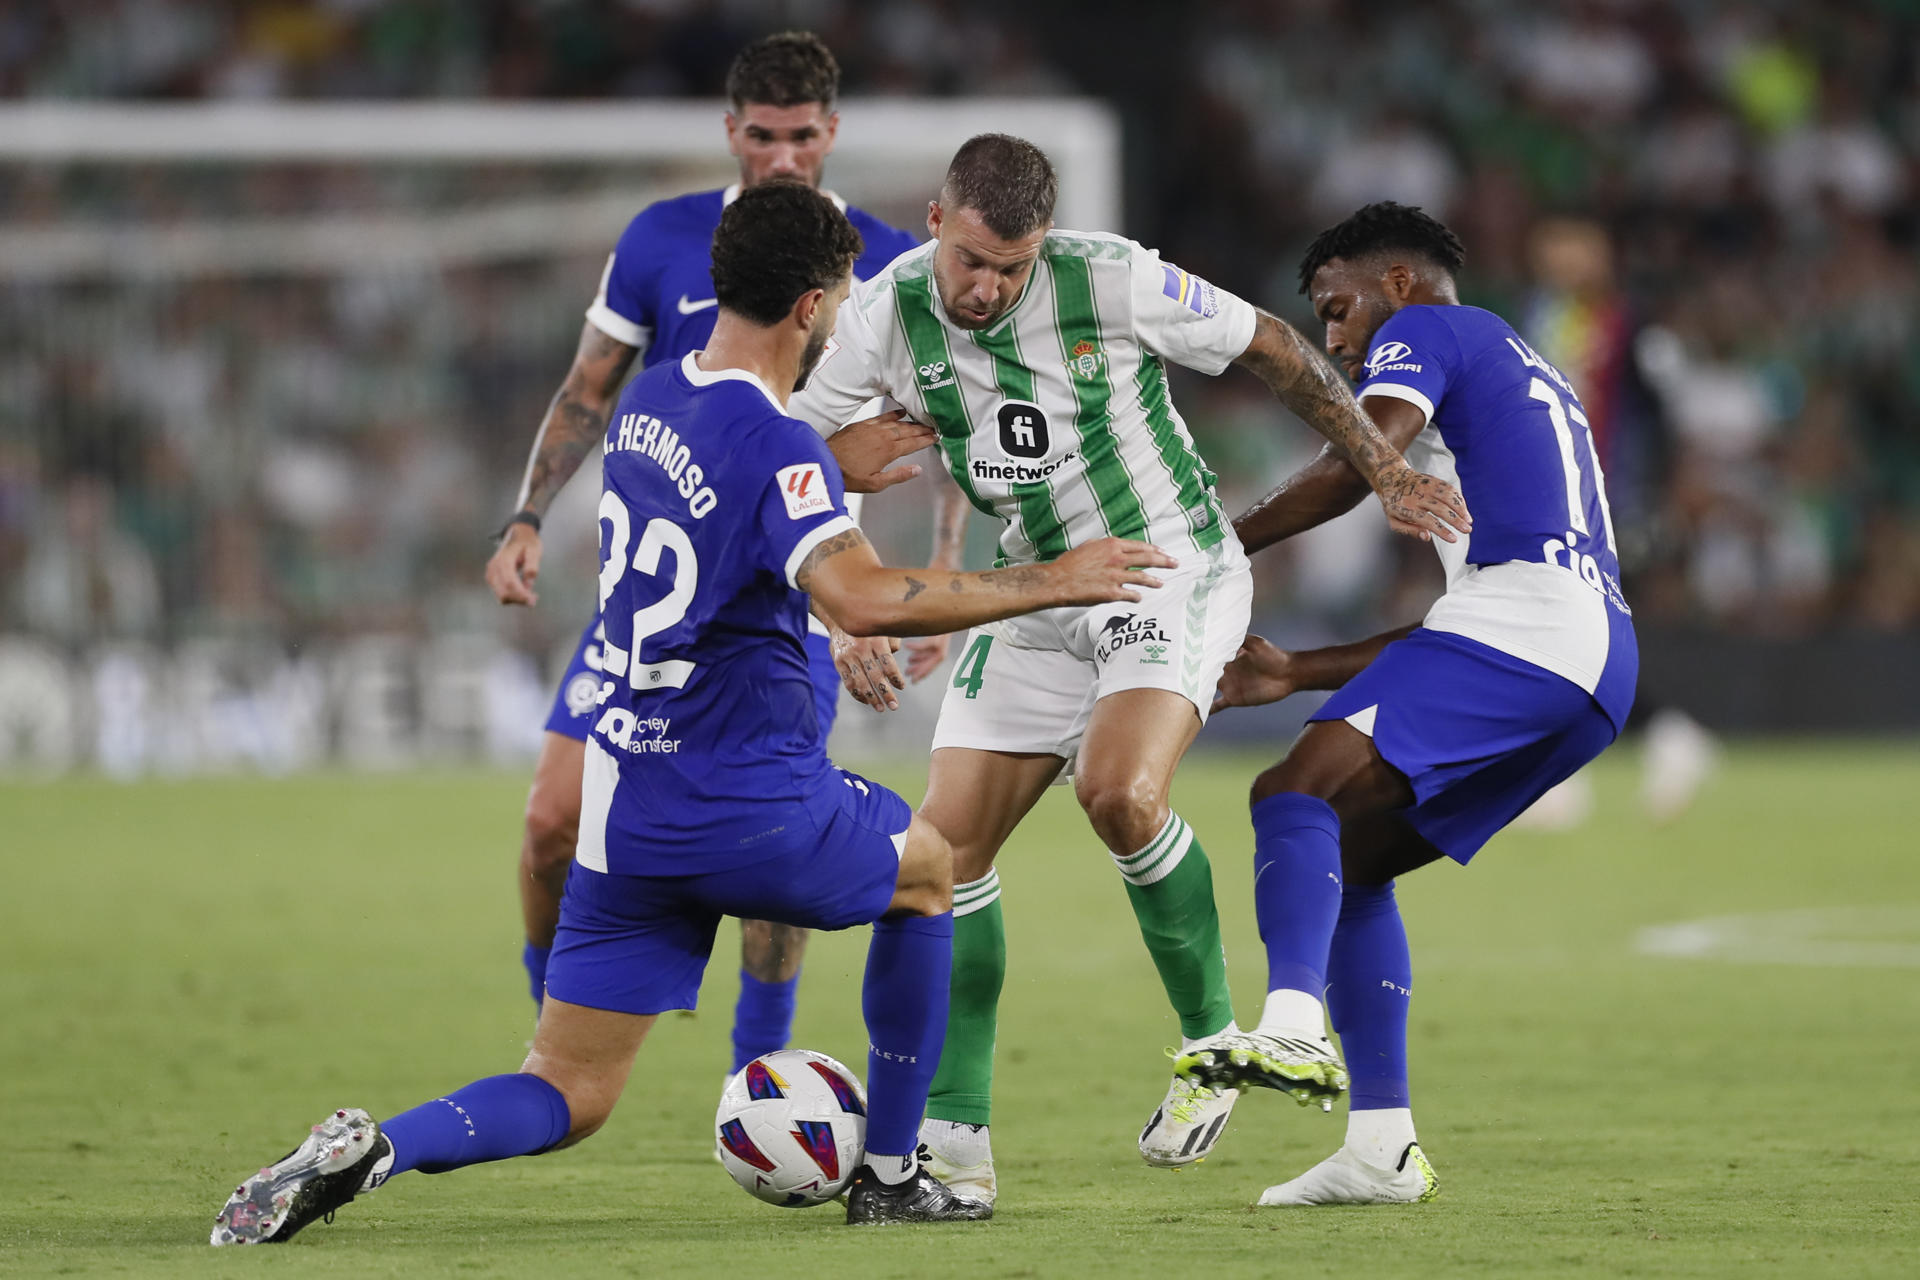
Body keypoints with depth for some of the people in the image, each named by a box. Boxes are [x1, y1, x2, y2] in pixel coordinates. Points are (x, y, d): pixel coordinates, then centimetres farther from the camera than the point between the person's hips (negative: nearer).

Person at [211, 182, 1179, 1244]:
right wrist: (1050, 585, -25)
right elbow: (866, 600, -31)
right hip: (749, 808, -6)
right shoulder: (776, 446, -16)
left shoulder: (649, 401, 9)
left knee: (568, 1095, 8)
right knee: (927, 869, 27)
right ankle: (890, 1175, 28)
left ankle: (373, 1147, -21)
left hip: (624, 809, 6)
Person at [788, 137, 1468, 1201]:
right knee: (947, 843, -5)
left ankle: (1213, 1041, -8)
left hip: (1173, 574, -5)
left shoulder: (1113, 283, -21)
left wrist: (1386, 473, -5)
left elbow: (1270, 348, -7)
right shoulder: (888, 314, -11)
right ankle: (954, 1135, 3)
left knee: (1119, 792, -29)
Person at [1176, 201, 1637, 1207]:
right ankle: (1382, 1148, 9)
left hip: (1518, 623, -9)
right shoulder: (1532, 380, 37)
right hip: (1598, 662, 9)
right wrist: (1297, 673, 34)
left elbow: (1359, 462, -11)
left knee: (1298, 792, -23)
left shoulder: (1426, 332, 11)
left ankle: (1291, 1025, -47)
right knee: (1347, 861, 14)